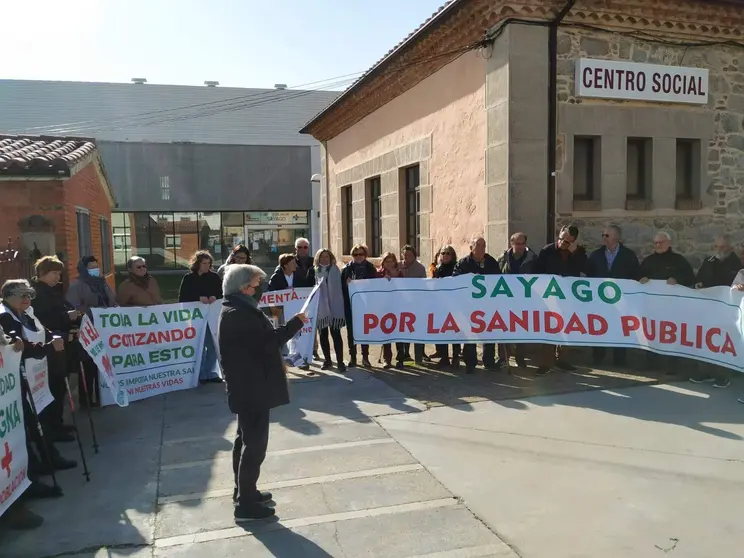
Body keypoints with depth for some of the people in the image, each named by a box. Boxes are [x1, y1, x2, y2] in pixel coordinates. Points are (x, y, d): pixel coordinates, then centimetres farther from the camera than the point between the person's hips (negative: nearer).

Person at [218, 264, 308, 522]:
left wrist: (277, 362, 15)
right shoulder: (237, 314, -21)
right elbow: (267, 341, -27)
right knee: (254, 443, -4)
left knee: (246, 439, 20)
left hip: (247, 385, 11)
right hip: (251, 387, -11)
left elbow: (259, 341, 20)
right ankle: (246, 503, 5)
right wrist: (295, 323, -18)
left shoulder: (238, 310, 12)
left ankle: (243, 491, 33)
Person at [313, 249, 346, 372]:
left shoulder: (335, 270, 4)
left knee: (336, 334, -4)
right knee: (323, 335, 9)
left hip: (334, 307, -2)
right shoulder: (315, 271, 6)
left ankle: (340, 361, 1)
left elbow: (339, 288, 2)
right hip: (320, 308, 2)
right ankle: (327, 360, 21)